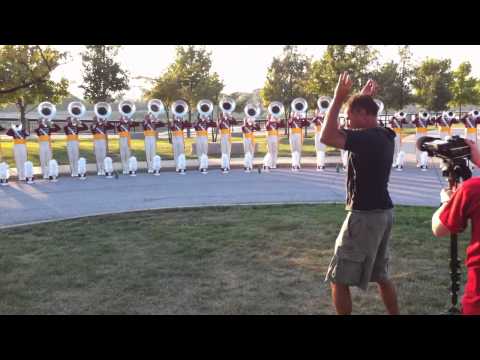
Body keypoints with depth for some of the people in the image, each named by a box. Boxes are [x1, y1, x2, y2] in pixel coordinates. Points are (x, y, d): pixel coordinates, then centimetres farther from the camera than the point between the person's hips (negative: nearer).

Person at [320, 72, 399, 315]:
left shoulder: (367, 138, -20)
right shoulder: (384, 135, 8)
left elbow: (327, 137, -28)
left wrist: (338, 99, -22)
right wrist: (364, 98, 25)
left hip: (365, 215, -10)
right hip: (383, 212, 10)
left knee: (338, 279, 0)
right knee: (380, 275, 22)